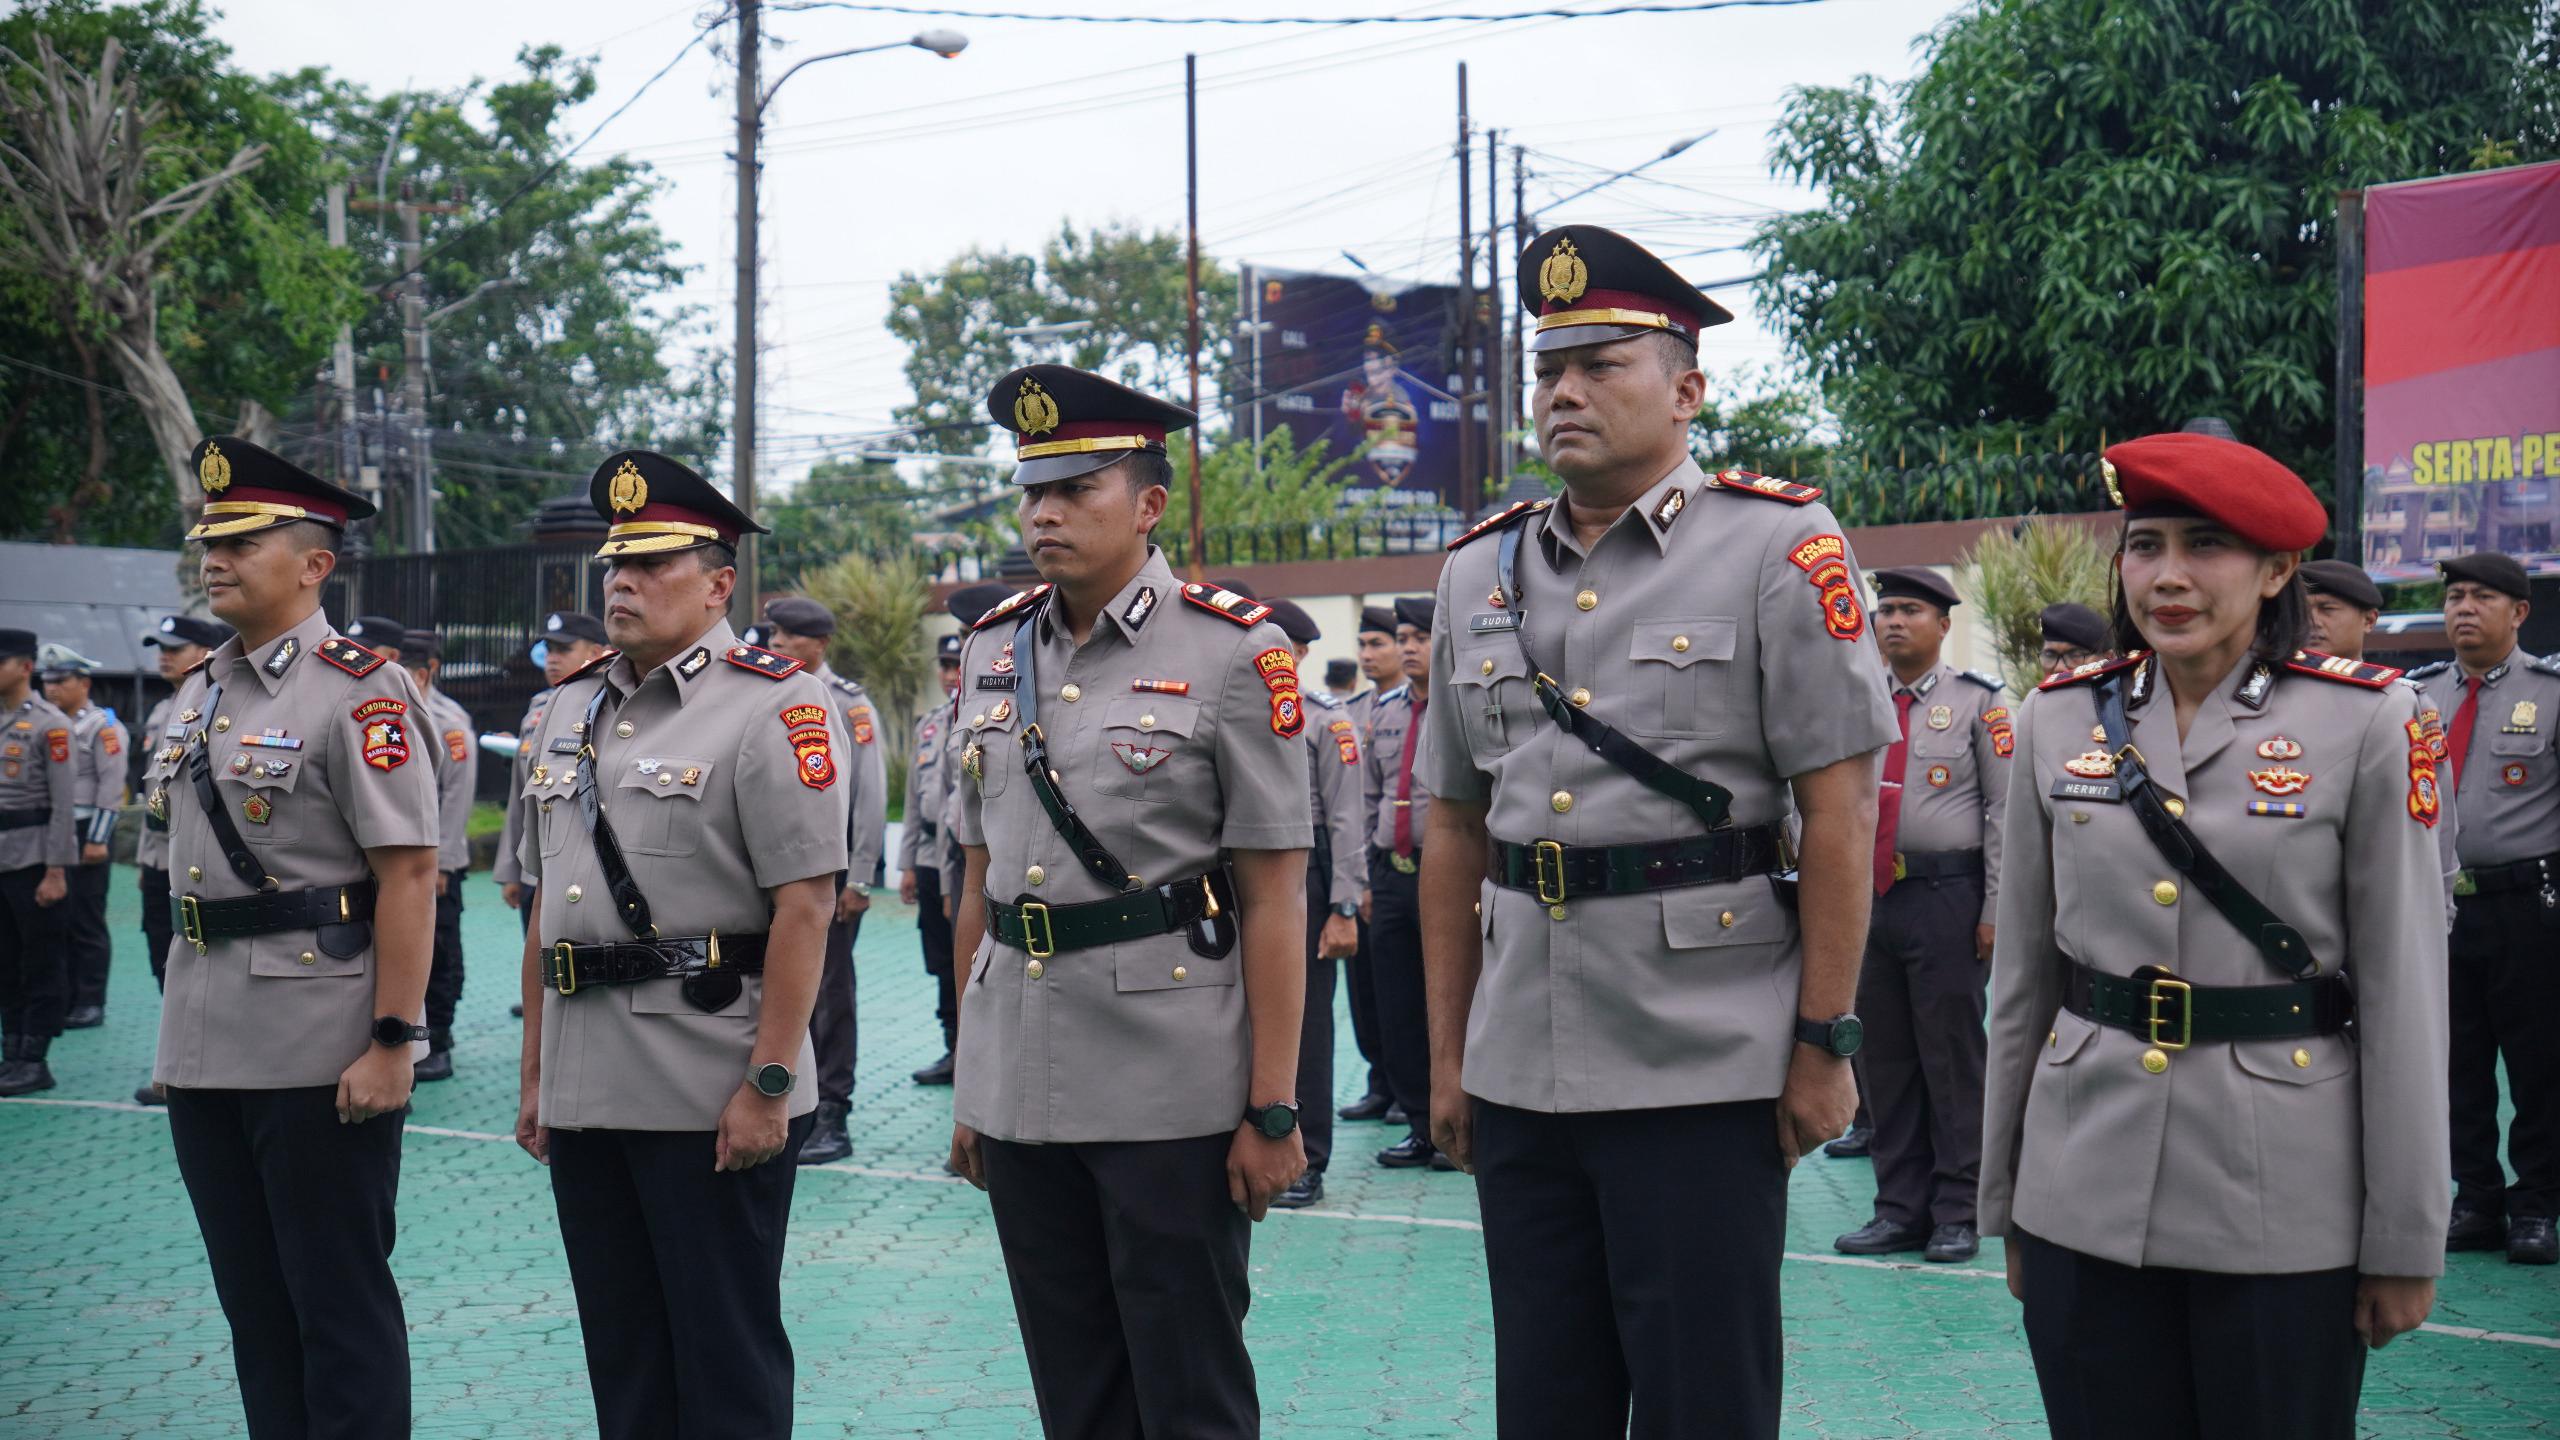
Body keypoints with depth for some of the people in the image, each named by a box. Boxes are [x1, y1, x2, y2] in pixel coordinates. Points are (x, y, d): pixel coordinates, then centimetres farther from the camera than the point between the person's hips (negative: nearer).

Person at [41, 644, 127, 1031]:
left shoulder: (102, 726, -6)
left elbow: (111, 787, -12)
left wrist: (97, 839, -16)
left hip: (86, 836, -7)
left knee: (86, 923, -3)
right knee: (55, 921, 8)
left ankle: (90, 1005, 2)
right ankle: (62, 1000, 15)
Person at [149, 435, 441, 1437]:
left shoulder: (358, 692, -11)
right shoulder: (200, 694, 13)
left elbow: (409, 874, -16)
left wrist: (392, 1041, -20)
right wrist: (182, 1027, 16)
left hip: (320, 1052, -8)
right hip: (206, 1046, 8)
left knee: (341, 1301, 1)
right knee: (252, 1299, 15)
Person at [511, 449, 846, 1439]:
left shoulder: (771, 707, -9)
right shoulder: (573, 708, 14)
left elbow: (805, 905, -15)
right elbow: (546, 905, 18)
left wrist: (770, 1084, -19)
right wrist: (535, 1073, 16)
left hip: (711, 1096, -7)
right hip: (585, 1091, 7)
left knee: (726, 1356, 3)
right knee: (621, 1351, 15)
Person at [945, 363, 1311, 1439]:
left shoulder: (1231, 651, -7)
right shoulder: (992, 652, 9)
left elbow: (1274, 896, -8)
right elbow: (979, 877, 15)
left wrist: (1273, 1110, -11)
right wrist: (968, 1083, 13)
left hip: (1173, 1091, -5)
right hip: (1019, 1089, 5)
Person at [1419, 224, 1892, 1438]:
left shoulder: (1777, 549, -4)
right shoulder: (1481, 573, 11)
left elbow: (1840, 814, -8)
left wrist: (1823, 1044, -11)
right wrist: (1446, 1053, 12)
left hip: (1703, 1066, -5)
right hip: (1520, 1069, 5)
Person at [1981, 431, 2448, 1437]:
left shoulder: (2366, 722, -5)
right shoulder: (2060, 718, 4)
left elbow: (2405, 994, -4)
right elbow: (2022, 975, 9)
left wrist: (2406, 1239, -4)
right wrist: (2004, 1203, 10)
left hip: (2286, 1211, -2)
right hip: (2086, 1195, 3)